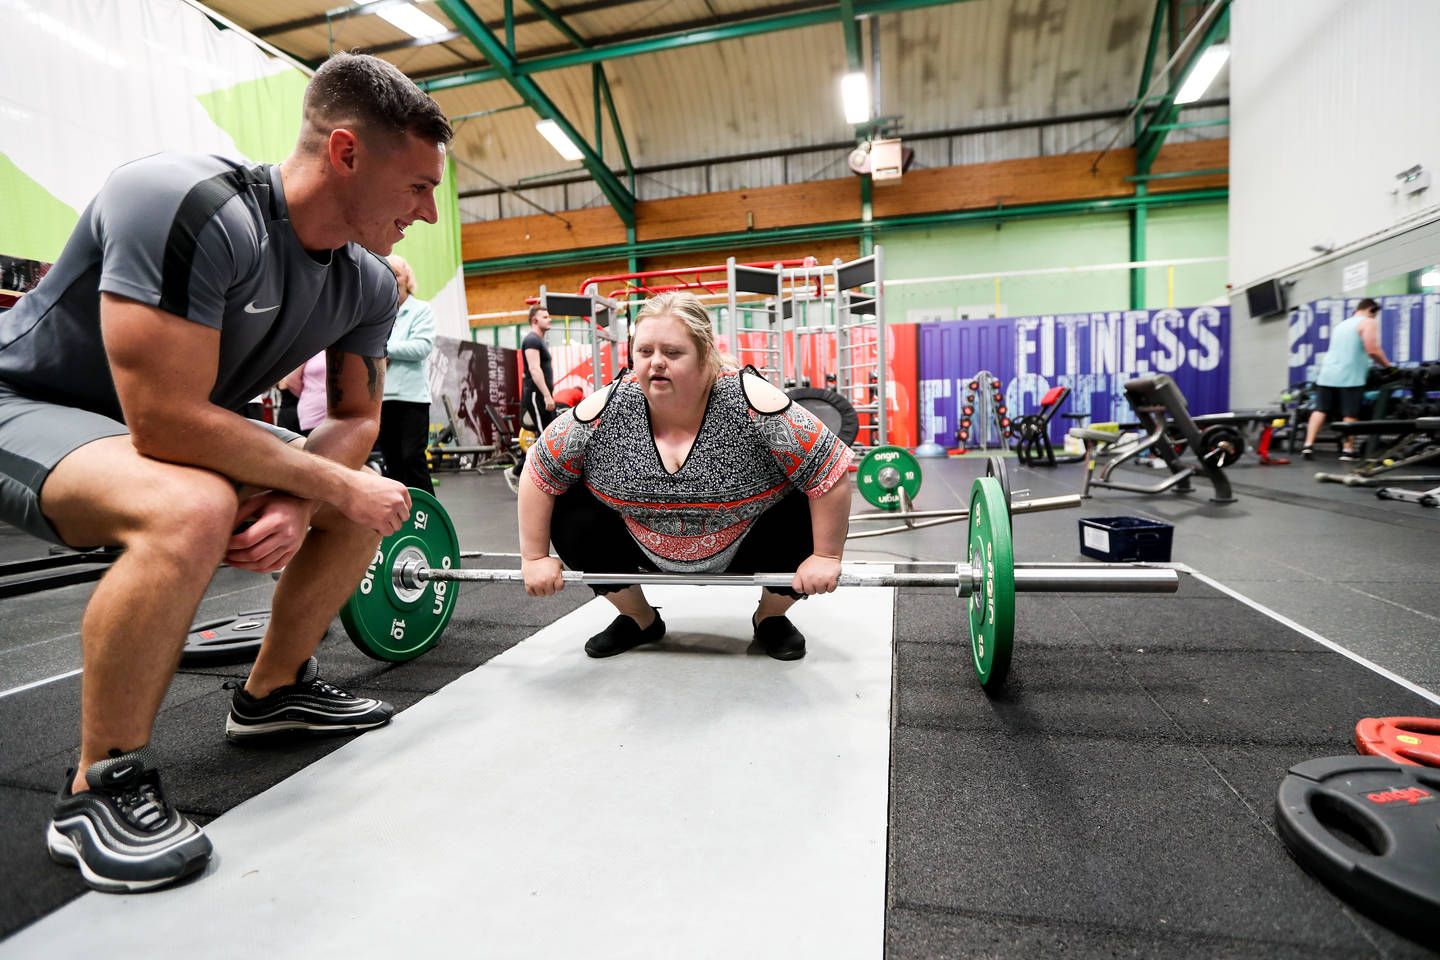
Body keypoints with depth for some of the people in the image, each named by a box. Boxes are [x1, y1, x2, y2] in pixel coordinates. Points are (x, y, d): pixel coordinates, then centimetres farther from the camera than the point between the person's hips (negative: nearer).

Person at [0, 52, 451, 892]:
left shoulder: (369, 284, -7)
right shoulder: (190, 209, -31)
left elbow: (358, 418, 0)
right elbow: (167, 421, -34)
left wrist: (297, 503, -19)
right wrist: (331, 485, -25)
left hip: (172, 424, 8)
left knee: (374, 497, 4)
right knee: (190, 511, -38)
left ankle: (273, 690, 21)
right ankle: (101, 787, -14)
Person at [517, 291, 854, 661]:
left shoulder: (752, 404, -29)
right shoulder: (604, 411, -21)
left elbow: (832, 471, -24)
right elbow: (539, 472, -9)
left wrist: (826, 556, -21)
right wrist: (535, 557, -9)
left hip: (741, 552, -2)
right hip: (649, 549, 3)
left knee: (800, 514, -28)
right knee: (569, 514, -16)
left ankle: (771, 618, 6)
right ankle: (639, 620, 10)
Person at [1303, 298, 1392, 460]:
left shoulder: (1340, 324, 23)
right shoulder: (1368, 323, 1)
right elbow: (1373, 350, -10)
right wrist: (1387, 366, 3)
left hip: (1327, 373, 6)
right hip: (1350, 377, -6)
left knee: (1320, 409, 3)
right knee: (1350, 414, 1)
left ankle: (1308, 445, -7)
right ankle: (1348, 450, 5)